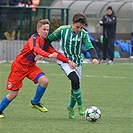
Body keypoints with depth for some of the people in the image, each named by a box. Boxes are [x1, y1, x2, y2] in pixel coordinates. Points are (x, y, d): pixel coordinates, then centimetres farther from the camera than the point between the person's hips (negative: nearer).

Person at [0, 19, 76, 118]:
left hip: (30, 66, 6)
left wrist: (68, 61, -5)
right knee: (13, 94, -4)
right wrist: (49, 55, -58)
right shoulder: (35, 38, -22)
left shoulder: (45, 42, 1)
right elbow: (36, 49, -43)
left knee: (44, 81, -18)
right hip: (19, 65, -6)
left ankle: (35, 103, 4)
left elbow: (55, 53, 6)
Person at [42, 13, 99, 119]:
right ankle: (80, 104, -12)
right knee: (75, 79, -27)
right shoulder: (63, 30, -11)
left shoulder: (83, 34, -9)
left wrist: (94, 57, -40)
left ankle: (71, 107, 31)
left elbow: (90, 47, -21)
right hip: (64, 60, -3)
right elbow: (49, 39, 0)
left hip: (77, 61, 3)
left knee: (76, 85, 4)